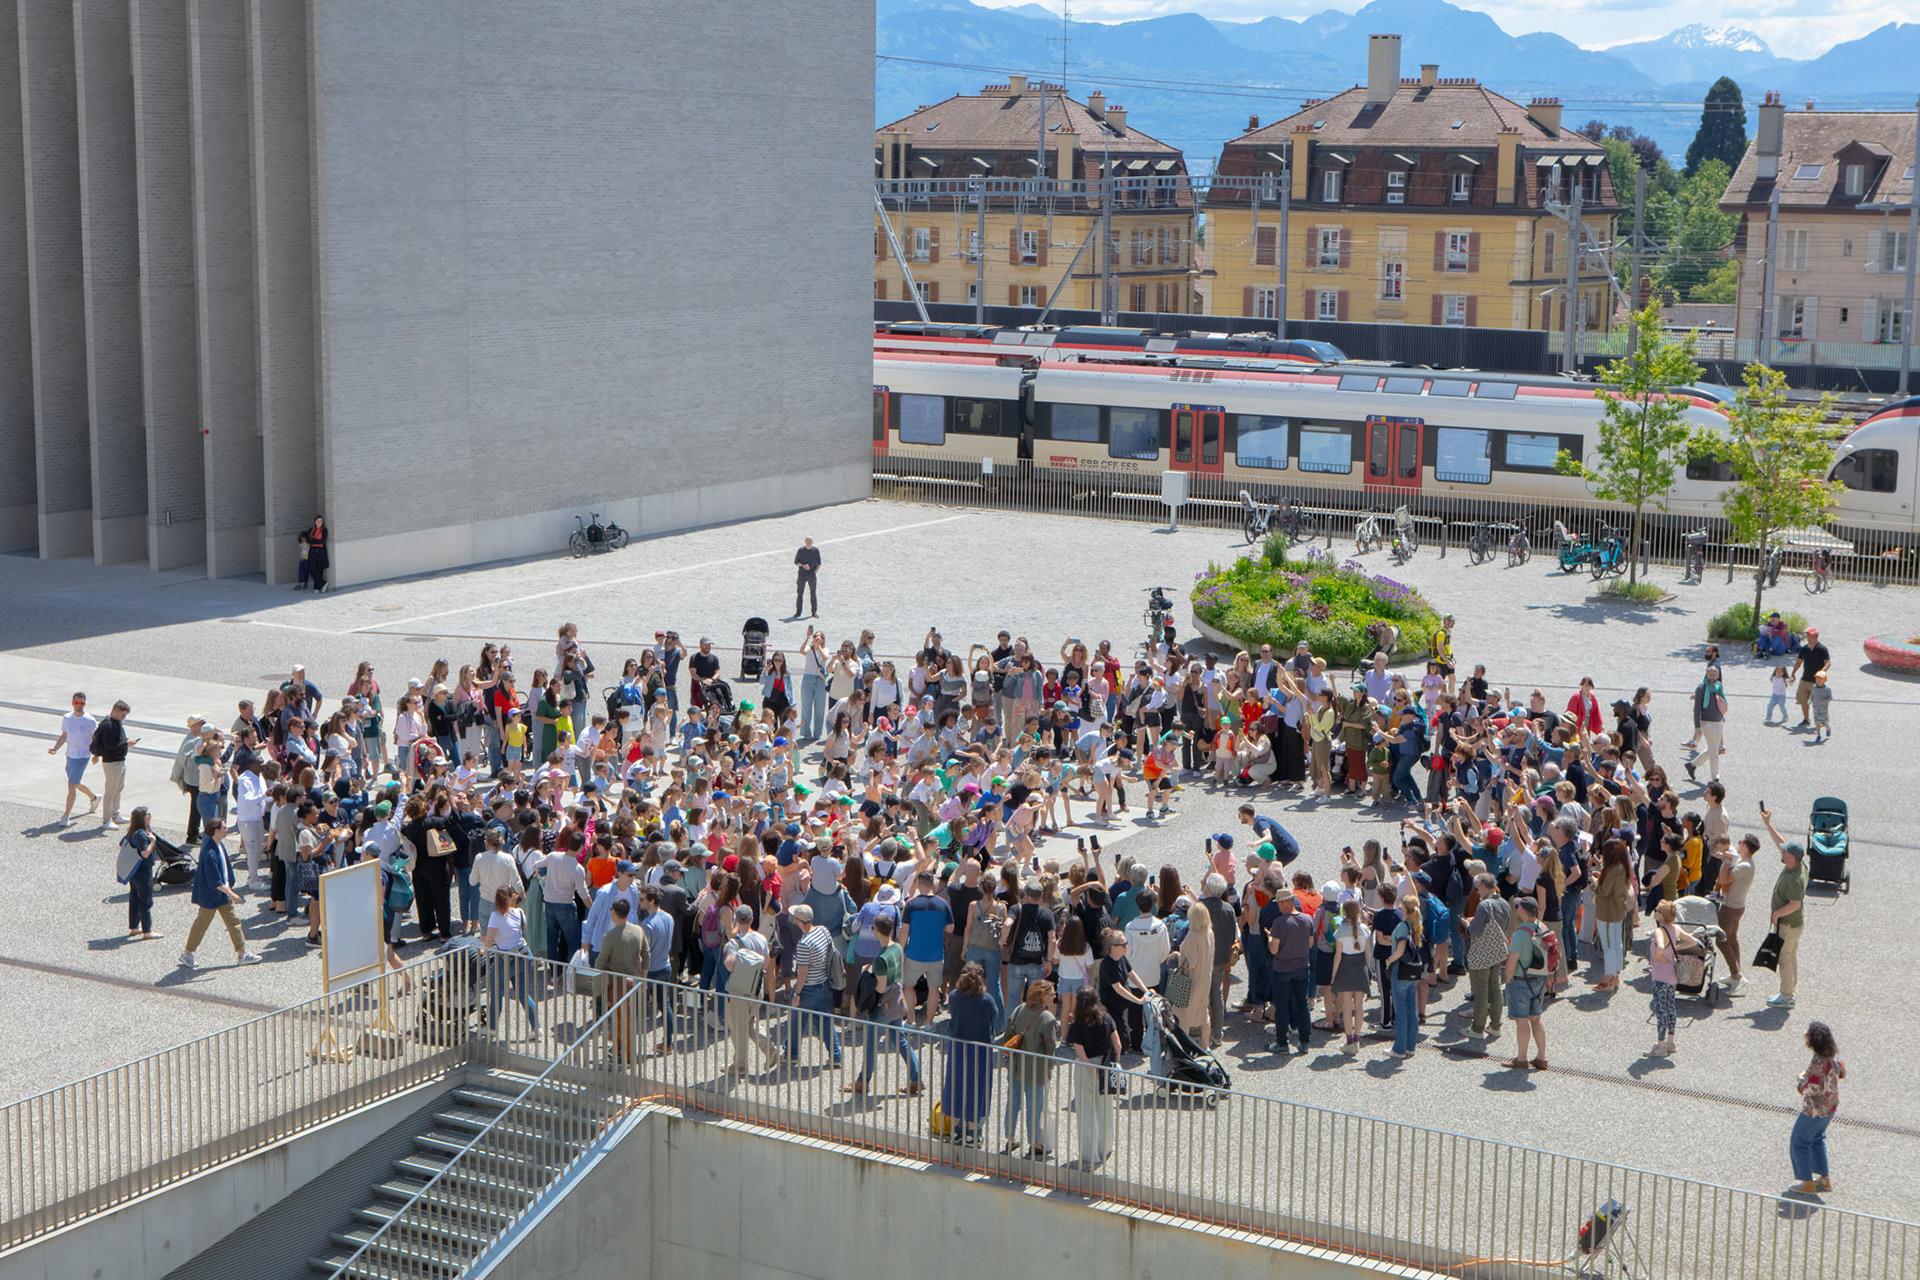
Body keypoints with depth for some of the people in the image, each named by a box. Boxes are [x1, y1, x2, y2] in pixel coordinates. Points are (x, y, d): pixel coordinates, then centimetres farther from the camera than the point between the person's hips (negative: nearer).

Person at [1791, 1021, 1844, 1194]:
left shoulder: (1818, 1062, -31)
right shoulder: (1833, 1055, -5)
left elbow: (1809, 1089, -30)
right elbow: (1842, 1073, 13)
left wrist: (1801, 1079, -11)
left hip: (1815, 1110, -9)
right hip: (1831, 1106, 9)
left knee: (1800, 1142, 10)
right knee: (1817, 1139, 27)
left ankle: (1808, 1184, 20)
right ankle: (1825, 1180, 35)